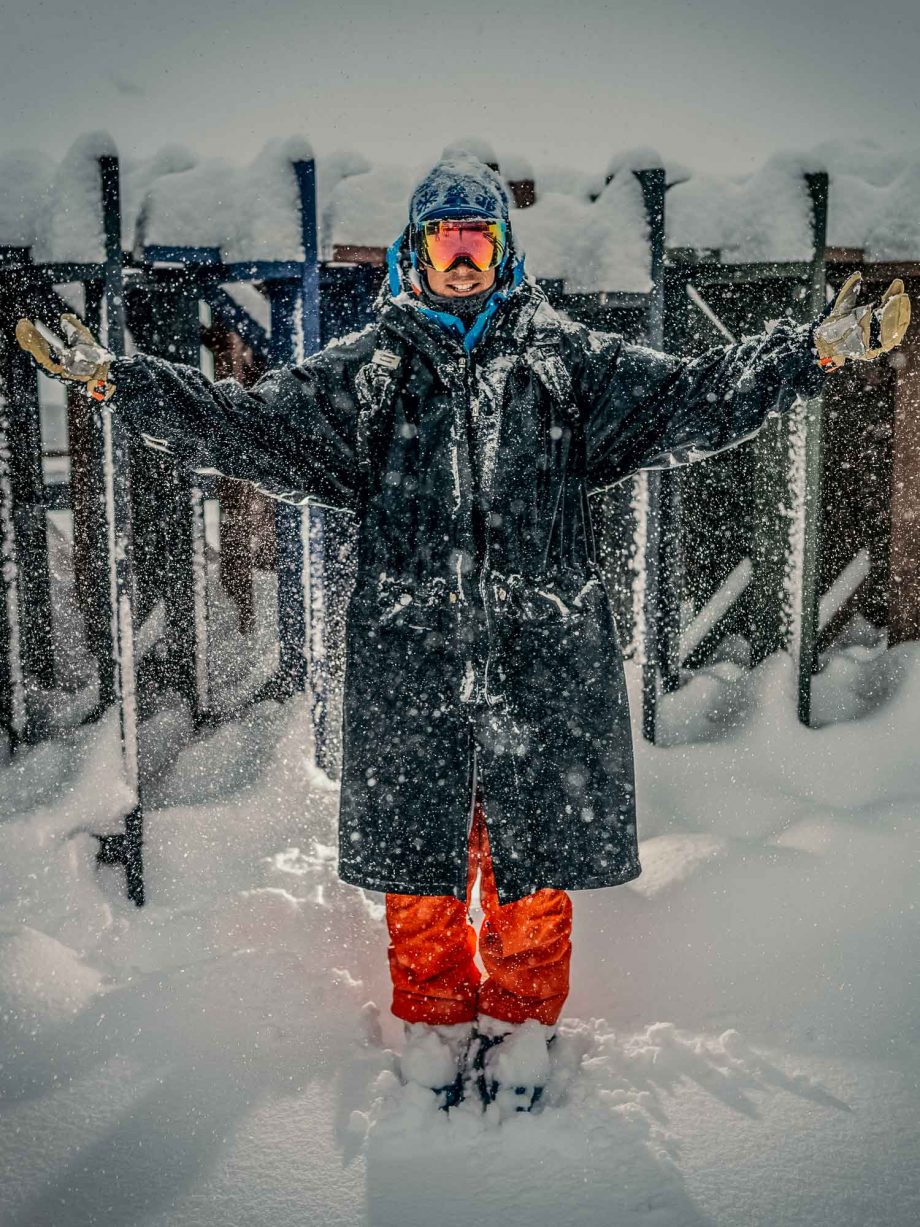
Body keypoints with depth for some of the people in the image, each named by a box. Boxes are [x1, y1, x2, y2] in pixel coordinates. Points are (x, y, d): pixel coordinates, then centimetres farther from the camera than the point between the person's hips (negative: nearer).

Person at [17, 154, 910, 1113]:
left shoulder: (567, 358, 10)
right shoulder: (368, 368, 10)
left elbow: (692, 400, 5)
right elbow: (248, 423, 5)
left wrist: (822, 347, -4)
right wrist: (112, 378, -3)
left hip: (543, 655, 0)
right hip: (409, 653, 0)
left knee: (533, 849, 7)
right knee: (417, 851, 8)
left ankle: (520, 1023, 27)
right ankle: (435, 1021, 28)